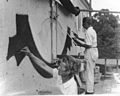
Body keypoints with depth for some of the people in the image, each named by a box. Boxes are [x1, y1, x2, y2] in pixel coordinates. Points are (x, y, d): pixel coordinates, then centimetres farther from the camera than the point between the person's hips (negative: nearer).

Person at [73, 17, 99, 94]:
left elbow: (88, 45, -23)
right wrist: (78, 38, 17)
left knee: (89, 72, -2)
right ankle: (91, 88, 29)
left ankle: (89, 90, 5)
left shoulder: (88, 32, -19)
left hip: (90, 52, -10)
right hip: (94, 51, 10)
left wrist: (78, 41, -16)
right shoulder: (92, 30, 13)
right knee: (91, 71, 18)